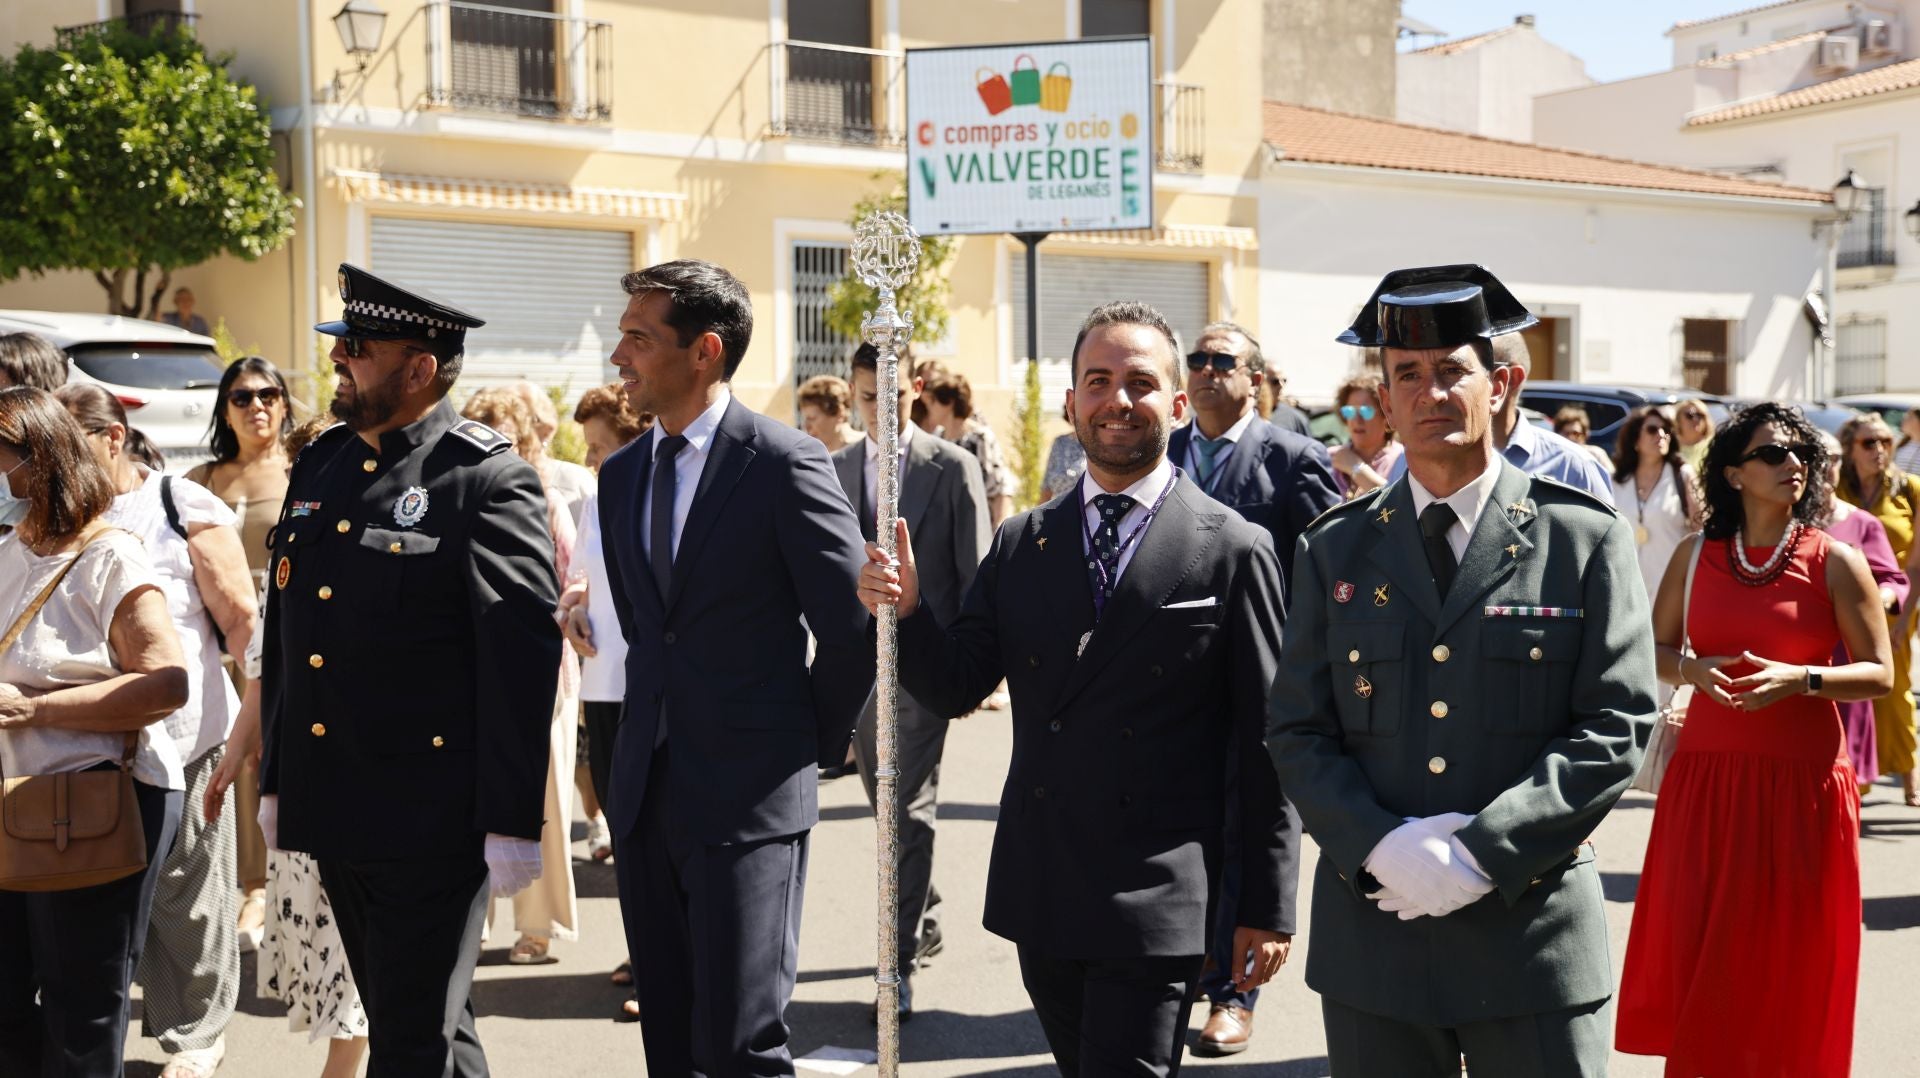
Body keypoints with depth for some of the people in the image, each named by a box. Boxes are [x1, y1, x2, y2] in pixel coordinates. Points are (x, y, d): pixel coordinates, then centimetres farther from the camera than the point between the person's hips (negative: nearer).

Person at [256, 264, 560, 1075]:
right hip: (333, 808, 8)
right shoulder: (319, 465, 11)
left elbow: (522, 658, -15)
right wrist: (275, 781, 17)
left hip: (431, 821, -7)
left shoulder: (489, 481, -12)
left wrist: (512, 822, -17)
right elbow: (285, 631, 17)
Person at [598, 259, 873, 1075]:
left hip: (749, 795, -7)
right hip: (648, 789, 7)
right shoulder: (622, 474, 11)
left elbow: (851, 629, -9)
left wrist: (816, 745, 0)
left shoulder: (784, 464, -11)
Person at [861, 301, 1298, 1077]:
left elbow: (1266, 744, -4)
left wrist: (1267, 910, -4)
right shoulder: (1019, 545, 9)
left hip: (1159, 903, -5)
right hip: (1040, 895, 5)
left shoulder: (1234, 552, -4)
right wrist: (905, 611, -13)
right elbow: (957, 688, 7)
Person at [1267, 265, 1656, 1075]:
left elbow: (1617, 727, -6)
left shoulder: (1586, 539, 1)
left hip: (1533, 936, -2)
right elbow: (1297, 733, 4)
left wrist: (1481, 855, -15)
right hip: (1374, 939, 2)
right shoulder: (1335, 550, 7)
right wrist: (1381, 849, -13)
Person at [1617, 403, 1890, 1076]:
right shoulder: (1695, 558, 5)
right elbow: (1653, 651, 13)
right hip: (1707, 776, 2)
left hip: (1803, 785, -2)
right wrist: (1693, 669, -8)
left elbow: (1879, 674, -2)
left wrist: (1800, 678, -18)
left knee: (1787, 961, 5)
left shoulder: (1834, 561, -3)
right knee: (1698, 960, 5)